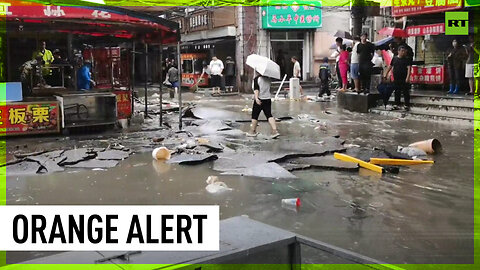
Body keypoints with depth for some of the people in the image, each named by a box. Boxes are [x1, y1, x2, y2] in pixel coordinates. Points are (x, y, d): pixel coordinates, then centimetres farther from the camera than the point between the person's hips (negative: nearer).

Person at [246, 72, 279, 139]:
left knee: (254, 115, 9)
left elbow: (256, 89, -19)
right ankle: (275, 131, -13)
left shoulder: (256, 79, -8)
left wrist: (256, 98, -27)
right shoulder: (268, 79, 9)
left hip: (259, 100, -5)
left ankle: (253, 131, 19)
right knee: (269, 115, 1)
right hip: (268, 99, 5)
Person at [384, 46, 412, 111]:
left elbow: (409, 68, -11)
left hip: (404, 79, -4)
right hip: (396, 79, 4)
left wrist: (408, 77, -22)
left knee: (406, 92, -2)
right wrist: (386, 74, 13)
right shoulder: (394, 58, 9)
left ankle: (407, 105, 2)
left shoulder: (407, 59, -2)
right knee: (397, 92, 11)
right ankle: (396, 105, 19)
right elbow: (390, 66, 16)